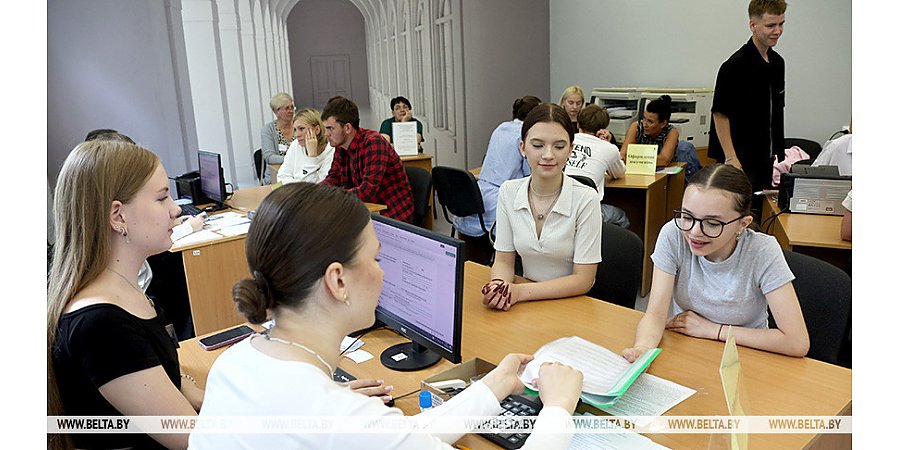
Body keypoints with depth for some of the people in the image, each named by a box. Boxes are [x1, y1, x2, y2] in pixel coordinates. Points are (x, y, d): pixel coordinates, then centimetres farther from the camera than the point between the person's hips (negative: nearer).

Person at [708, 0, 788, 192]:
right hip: (740, 162, -8)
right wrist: (731, 159, -20)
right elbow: (720, 114, -16)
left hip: (767, 160, 8)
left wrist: (779, 154, 17)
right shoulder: (735, 66, -15)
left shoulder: (778, 62, 11)